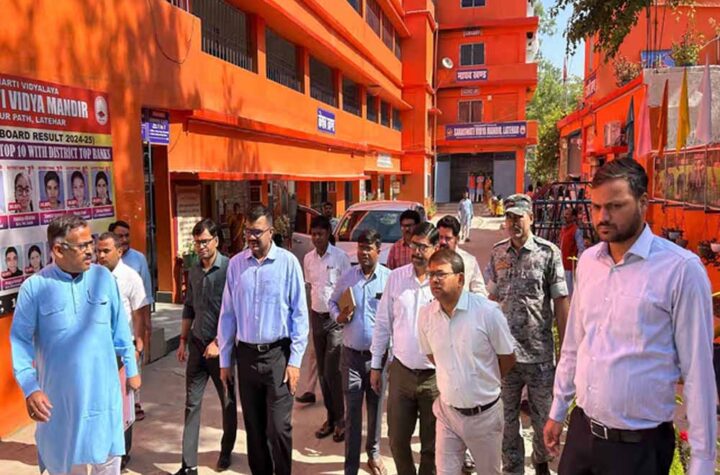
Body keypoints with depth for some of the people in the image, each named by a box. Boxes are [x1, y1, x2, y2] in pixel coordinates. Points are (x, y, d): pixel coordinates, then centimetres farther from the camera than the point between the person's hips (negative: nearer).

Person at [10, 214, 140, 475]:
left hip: (103, 389, 2)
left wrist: (131, 369, 8)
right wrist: (30, 387, -18)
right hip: (59, 394, -2)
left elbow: (119, 328, 3)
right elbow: (20, 341, -8)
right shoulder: (34, 287, -11)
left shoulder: (103, 277, -3)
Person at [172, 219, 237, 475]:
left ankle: (226, 452, 31)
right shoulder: (193, 271, 6)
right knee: (192, 404, 6)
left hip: (221, 345, -5)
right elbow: (189, 309, 14)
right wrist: (183, 341, 13)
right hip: (197, 345, 5)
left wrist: (218, 342, -16)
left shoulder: (229, 269, -13)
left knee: (228, 402, 12)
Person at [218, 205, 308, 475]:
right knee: (253, 426, 15)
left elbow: (299, 314, -6)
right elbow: (227, 314, 6)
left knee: (279, 427, 1)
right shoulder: (236, 263, 1)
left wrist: (295, 360, -7)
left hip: (278, 354, -3)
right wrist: (225, 360, 8)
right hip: (246, 354, 3)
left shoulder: (287, 262, -9)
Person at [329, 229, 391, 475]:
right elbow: (332, 302, 12)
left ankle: (373, 454, 38)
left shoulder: (389, 278, -8)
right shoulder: (347, 277, 0)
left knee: (375, 408, 16)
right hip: (351, 354, 1)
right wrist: (339, 316, -9)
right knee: (352, 412, 5)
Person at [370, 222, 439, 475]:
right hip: (400, 371, 3)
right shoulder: (396, 277, -1)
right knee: (397, 438, 16)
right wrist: (375, 365, 7)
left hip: (435, 375, -3)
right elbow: (383, 323, 5)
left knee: (432, 444, 14)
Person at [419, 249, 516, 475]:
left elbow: (508, 358, -5)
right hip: (447, 411, 2)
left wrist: (484, 384, 7)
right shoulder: (426, 315, -7)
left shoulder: (487, 311, -18)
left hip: (484, 413, -2)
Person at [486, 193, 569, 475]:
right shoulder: (497, 253, 3)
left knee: (542, 417, 15)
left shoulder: (548, 252, -7)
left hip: (539, 353, -2)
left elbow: (560, 302, -6)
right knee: (506, 419, 12)